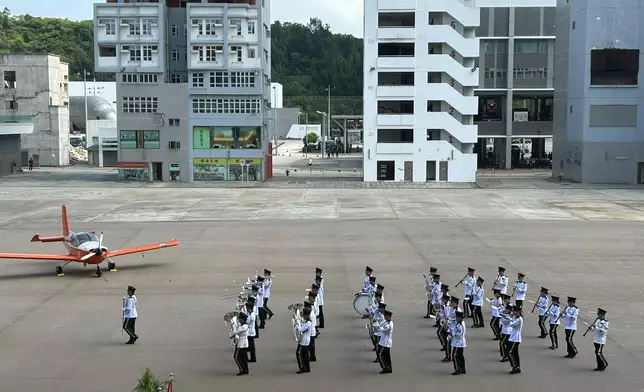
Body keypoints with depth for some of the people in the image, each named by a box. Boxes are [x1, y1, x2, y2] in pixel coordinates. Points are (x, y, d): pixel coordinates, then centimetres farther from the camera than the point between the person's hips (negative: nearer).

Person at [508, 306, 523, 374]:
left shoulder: (519, 319, -17)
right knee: (515, 353, 12)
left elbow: (511, 324, -24)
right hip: (513, 338, 10)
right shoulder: (515, 318, 12)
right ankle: (518, 368, 17)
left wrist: (511, 318, -10)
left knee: (510, 352, -9)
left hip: (515, 339, -10)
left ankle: (515, 367, -5)